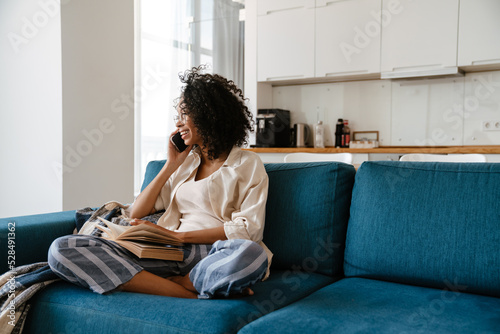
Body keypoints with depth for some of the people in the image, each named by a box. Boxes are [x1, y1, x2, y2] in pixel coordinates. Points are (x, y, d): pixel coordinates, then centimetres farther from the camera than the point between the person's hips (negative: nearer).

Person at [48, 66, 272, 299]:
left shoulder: (248, 164, 10)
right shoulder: (186, 162, 25)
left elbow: (248, 229, -5)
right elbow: (136, 213, 18)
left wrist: (180, 235, -10)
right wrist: (171, 165, 12)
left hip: (215, 256, -5)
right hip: (169, 253, 5)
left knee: (251, 255, -43)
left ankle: (171, 283, -18)